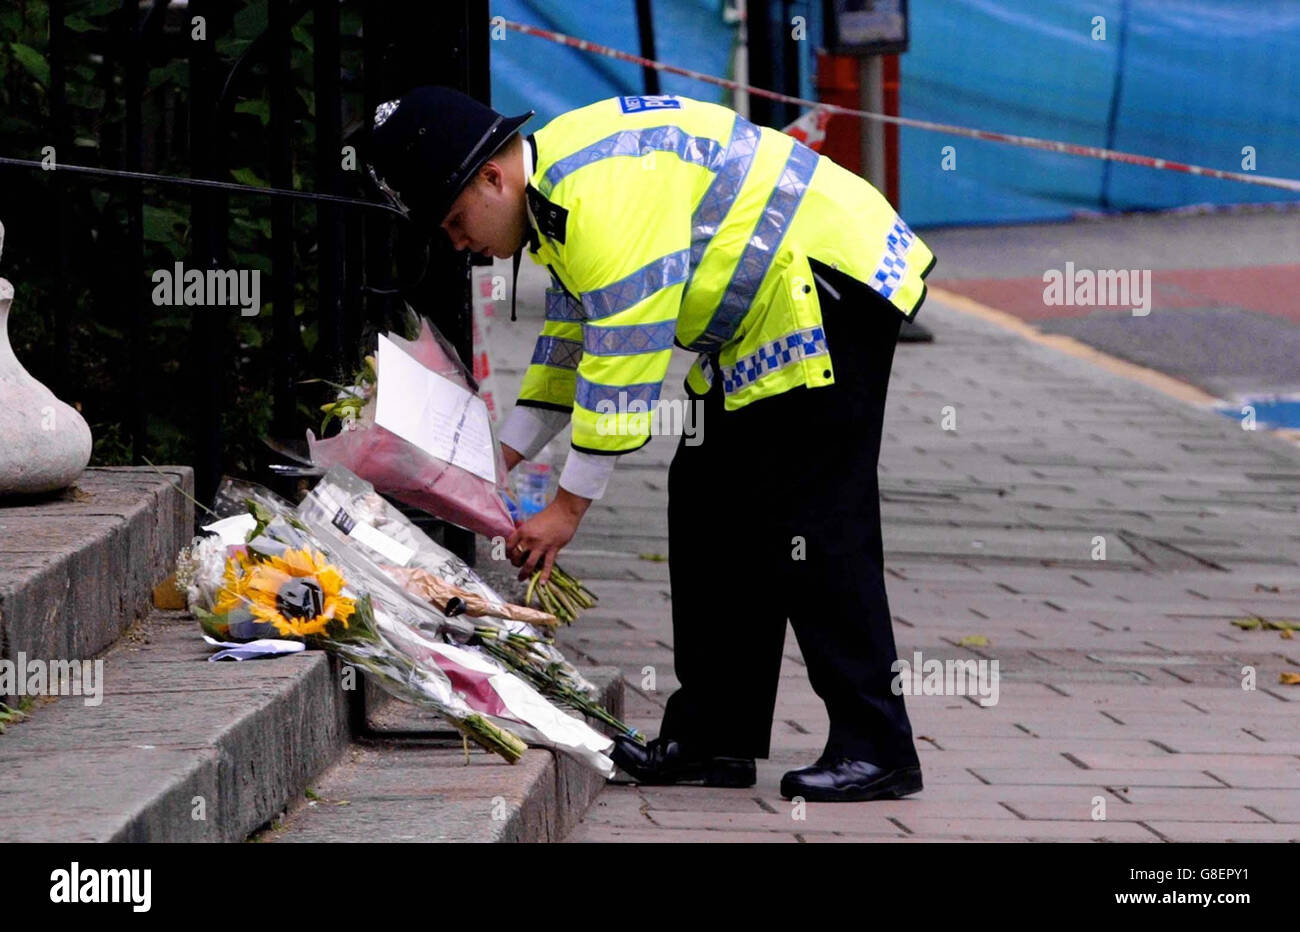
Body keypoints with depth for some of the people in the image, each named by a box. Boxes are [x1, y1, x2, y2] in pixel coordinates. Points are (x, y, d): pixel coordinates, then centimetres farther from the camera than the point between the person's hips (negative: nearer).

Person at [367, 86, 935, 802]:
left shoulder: (602, 193, -24)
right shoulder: (556, 190, 10)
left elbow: (626, 357, -24)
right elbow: (571, 334, 22)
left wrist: (570, 504, -19)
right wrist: (508, 456, 20)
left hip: (833, 289, -11)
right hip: (767, 317, 11)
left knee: (813, 520, -14)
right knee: (711, 505, 10)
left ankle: (875, 750, -13)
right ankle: (715, 738, 14)